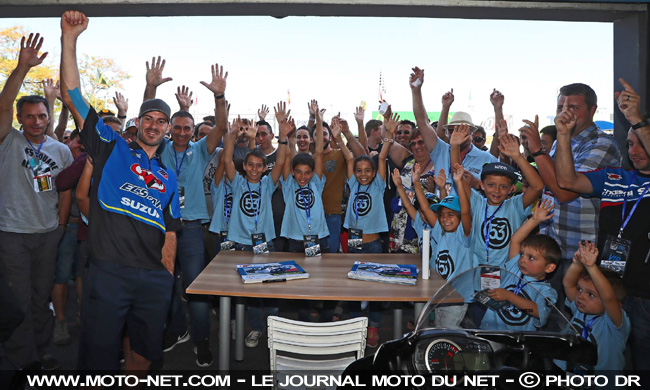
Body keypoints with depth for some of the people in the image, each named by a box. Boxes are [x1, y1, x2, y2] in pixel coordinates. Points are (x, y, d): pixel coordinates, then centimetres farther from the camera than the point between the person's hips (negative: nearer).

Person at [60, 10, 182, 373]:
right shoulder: (112, 148, 7)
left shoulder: (168, 177, 17)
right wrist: (70, 38, -9)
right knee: (99, 354, 2)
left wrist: (168, 277, 9)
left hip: (155, 278, 4)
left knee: (144, 353, 15)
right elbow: (72, 96, -2)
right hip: (109, 271, -4)